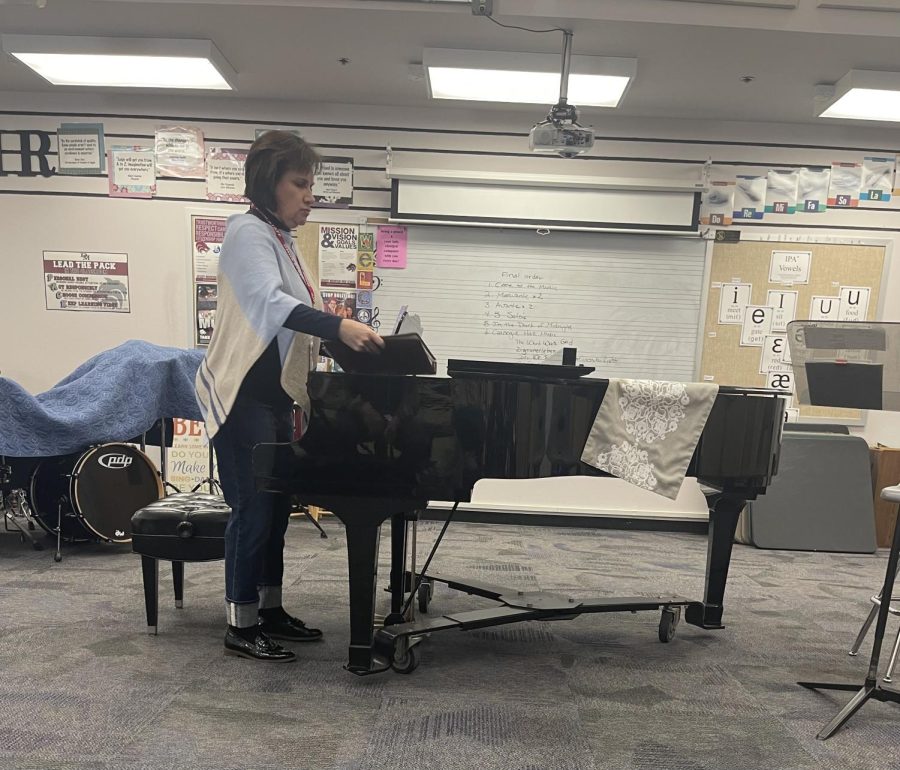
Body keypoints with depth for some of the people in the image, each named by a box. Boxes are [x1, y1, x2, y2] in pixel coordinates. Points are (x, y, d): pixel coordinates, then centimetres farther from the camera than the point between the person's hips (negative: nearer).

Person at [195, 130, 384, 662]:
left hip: (274, 395, 9)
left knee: (275, 506, 13)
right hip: (243, 395, -9)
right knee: (254, 508, -3)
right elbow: (269, 302, -31)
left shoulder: (283, 240, 16)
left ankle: (270, 611, 27)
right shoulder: (248, 231, -12)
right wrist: (338, 326, -43)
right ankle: (241, 627, 12)